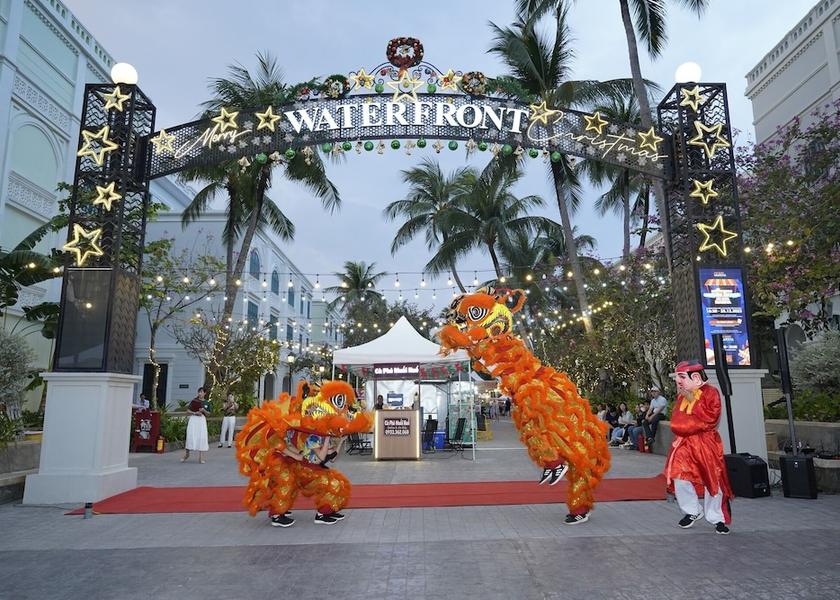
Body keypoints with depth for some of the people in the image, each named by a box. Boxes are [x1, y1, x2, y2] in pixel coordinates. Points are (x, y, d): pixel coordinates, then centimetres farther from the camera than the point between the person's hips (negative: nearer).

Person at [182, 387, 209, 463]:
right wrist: (195, 413, -13)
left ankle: (201, 457, 3)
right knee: (190, 436, -5)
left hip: (202, 420, 1)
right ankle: (186, 454, 13)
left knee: (202, 437, -3)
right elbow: (188, 410, 3)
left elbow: (208, 413, 9)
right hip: (193, 419, -1)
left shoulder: (206, 402, 7)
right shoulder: (194, 401, 3)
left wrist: (204, 410, -11)